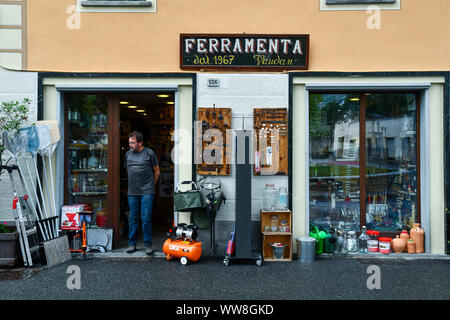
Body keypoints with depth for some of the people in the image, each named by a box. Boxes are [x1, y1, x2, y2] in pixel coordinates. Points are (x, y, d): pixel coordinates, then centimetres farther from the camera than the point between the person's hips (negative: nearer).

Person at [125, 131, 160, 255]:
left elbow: (157, 171, 5)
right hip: (132, 192, 4)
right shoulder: (128, 154, 11)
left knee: (146, 219, -4)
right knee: (133, 219, 9)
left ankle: (148, 245, 6)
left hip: (147, 192, -4)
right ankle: (132, 244, 19)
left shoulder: (149, 153, -2)